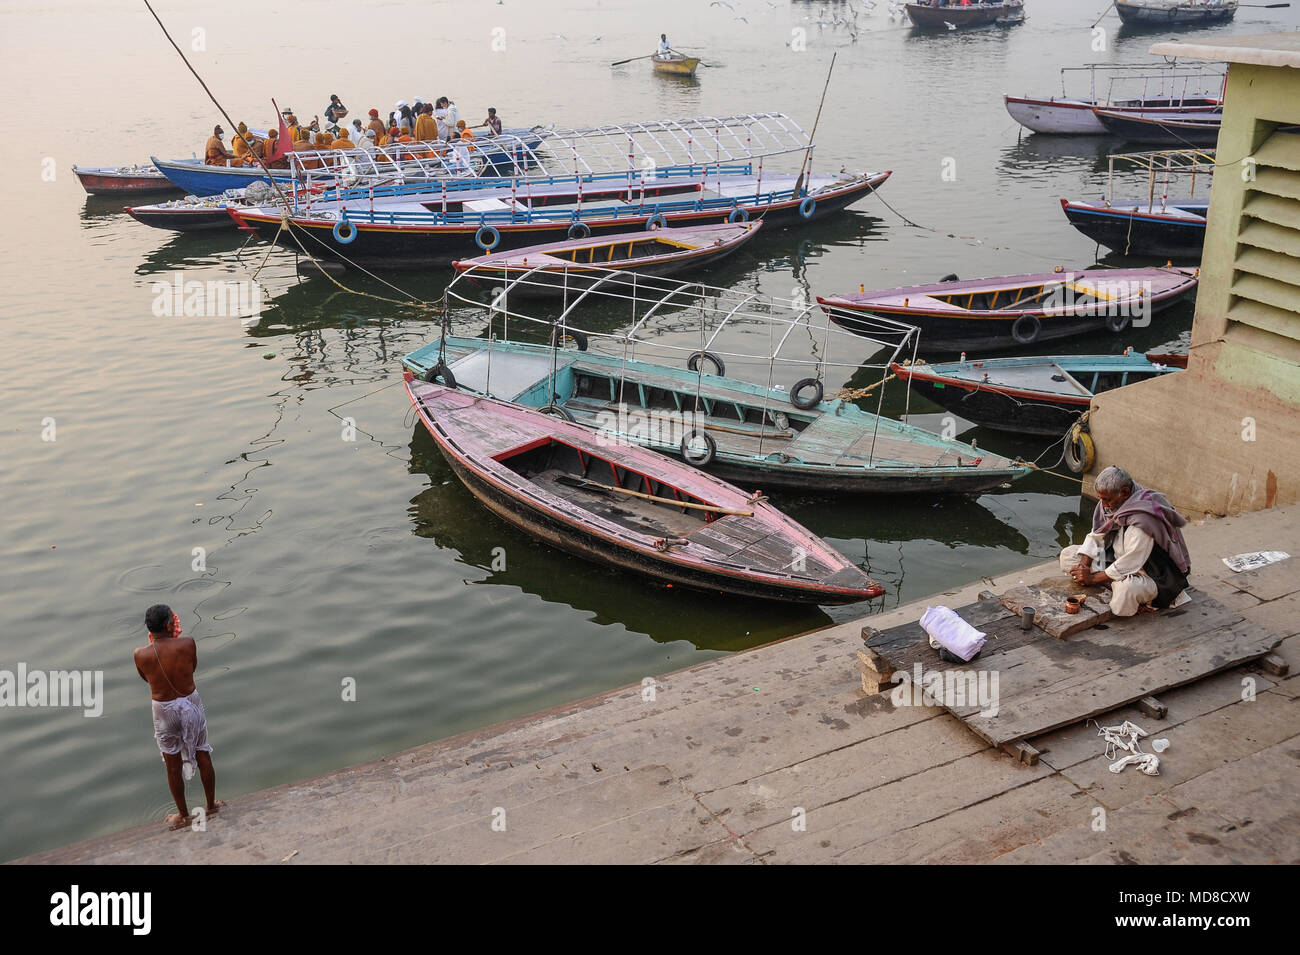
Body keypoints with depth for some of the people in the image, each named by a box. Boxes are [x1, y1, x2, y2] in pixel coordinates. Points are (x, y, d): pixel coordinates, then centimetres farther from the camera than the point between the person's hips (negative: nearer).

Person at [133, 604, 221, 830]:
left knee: (173, 766, 16)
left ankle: (183, 815, 31)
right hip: (191, 704, 0)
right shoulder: (187, 644, -18)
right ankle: (211, 805, 36)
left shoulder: (140, 655, -17)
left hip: (164, 711, 0)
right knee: (203, 756, 20)